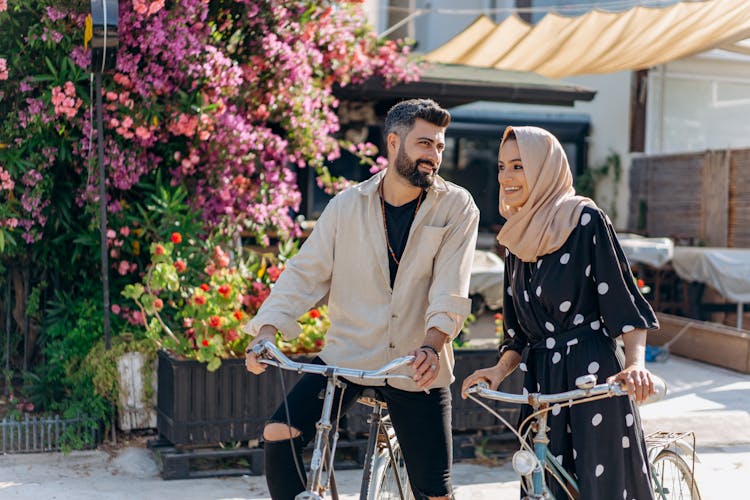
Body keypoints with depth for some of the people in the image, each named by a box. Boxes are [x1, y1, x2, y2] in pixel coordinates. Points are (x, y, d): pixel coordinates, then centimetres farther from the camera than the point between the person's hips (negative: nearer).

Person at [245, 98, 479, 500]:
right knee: (278, 435, -15)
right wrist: (267, 329, -15)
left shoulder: (456, 207, -3)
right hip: (348, 354, 1)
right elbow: (304, 274, 0)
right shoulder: (347, 206, 1)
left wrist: (431, 346, -29)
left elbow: (450, 290, -12)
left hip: (417, 367, -1)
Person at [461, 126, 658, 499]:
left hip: (595, 376, -6)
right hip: (541, 383, 6)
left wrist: (635, 363, -22)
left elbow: (623, 298, -9)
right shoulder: (516, 237, 14)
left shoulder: (585, 219, -5)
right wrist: (500, 370, -1)